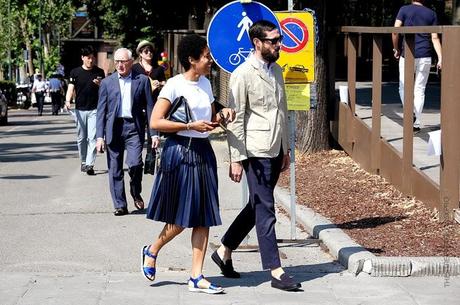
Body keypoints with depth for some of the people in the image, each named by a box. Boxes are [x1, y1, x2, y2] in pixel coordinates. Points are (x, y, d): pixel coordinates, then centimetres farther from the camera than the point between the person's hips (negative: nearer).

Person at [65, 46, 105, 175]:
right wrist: (68, 101, -20)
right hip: (80, 110, 1)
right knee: (81, 138, 10)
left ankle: (90, 164, -14)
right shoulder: (75, 72, 4)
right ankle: (83, 161, 27)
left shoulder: (99, 72, 5)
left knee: (92, 137, -10)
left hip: (94, 110, -1)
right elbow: (71, 88, -2)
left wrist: (99, 84, -14)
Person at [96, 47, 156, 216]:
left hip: (134, 127, -2)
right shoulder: (107, 82, 8)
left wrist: (154, 133, -1)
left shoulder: (142, 80, 5)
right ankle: (120, 205, 12)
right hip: (114, 128, 2)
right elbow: (101, 110, 6)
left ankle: (136, 193, 12)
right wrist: (100, 136, -1)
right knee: (115, 169, 2)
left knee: (134, 164, -16)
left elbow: (149, 107, 4)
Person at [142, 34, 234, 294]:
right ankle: (152, 251, 26)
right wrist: (191, 126, -20)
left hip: (203, 152, 7)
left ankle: (196, 277, 6)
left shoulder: (206, 84, 11)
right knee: (182, 218, -1)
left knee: (203, 217, 2)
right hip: (180, 151, -7)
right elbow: (155, 122, -15)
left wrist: (221, 117, 1)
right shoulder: (175, 85, -10)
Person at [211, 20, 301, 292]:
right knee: (265, 211, -4)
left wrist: (286, 149, 18)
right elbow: (235, 120, -11)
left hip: (275, 152, 8)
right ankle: (276, 272, 0)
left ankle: (224, 252, 29)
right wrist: (236, 159, -14)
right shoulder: (243, 75, -10)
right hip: (256, 153, -8)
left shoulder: (277, 71, 13)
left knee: (256, 207, 15)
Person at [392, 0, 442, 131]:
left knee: (404, 87, 9)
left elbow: (395, 31, -7)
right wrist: (440, 58, -2)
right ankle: (417, 123, 7)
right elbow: (435, 38, 0)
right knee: (419, 90, 9)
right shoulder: (431, 14, 7)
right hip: (425, 56, 2)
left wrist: (396, 49, 8)